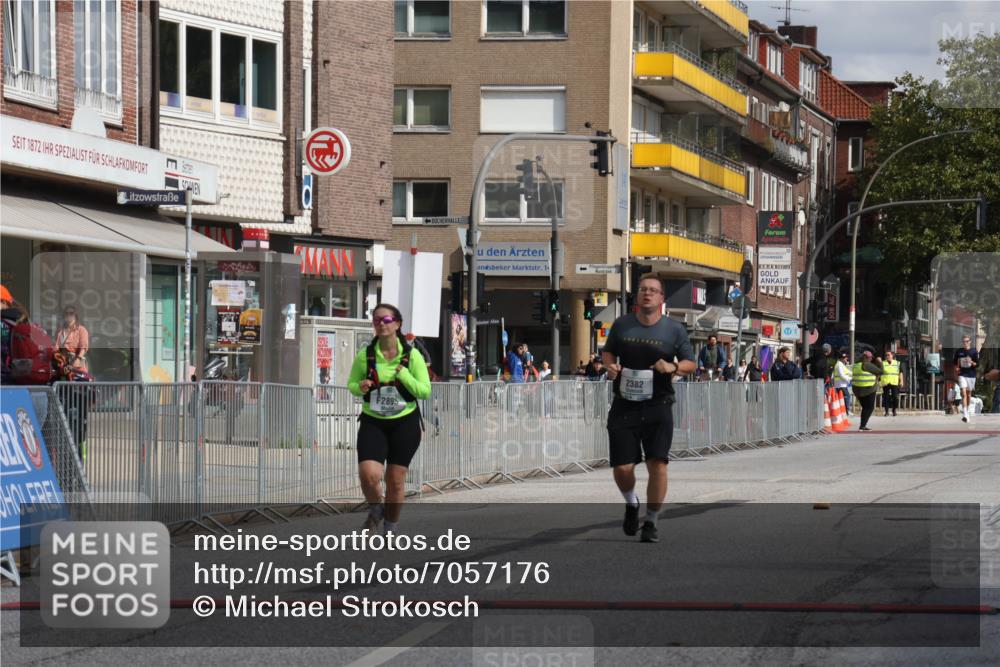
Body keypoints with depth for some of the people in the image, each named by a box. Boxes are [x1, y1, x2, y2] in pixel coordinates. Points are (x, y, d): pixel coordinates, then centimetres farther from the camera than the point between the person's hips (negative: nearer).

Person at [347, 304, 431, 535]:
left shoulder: (412, 355, -6)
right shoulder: (365, 355, -3)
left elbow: (425, 391, -6)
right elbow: (351, 384, 9)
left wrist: (403, 374, -19)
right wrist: (360, 387, -14)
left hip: (405, 423, 0)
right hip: (373, 423, 0)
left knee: (395, 481, 5)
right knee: (368, 475, -18)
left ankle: (390, 528, 27)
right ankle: (375, 509, 15)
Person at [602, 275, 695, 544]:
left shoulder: (674, 329, 1)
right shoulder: (622, 324, 6)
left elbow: (691, 363, 7)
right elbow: (608, 351, 20)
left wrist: (673, 367, -14)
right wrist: (610, 366, -2)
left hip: (658, 408, -1)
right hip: (624, 407, 1)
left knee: (657, 464, -11)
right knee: (622, 468, -3)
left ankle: (650, 522, 5)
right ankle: (631, 504, 31)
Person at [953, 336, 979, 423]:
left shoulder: (974, 352, 0)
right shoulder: (959, 352, 4)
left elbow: (977, 364, -1)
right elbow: (954, 362, 18)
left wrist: (971, 362, -20)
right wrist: (957, 367, -1)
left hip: (971, 375, 1)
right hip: (962, 374, -1)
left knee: (968, 394, 13)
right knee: (963, 394, -14)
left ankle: (967, 411, 34)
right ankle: (965, 415, -22)